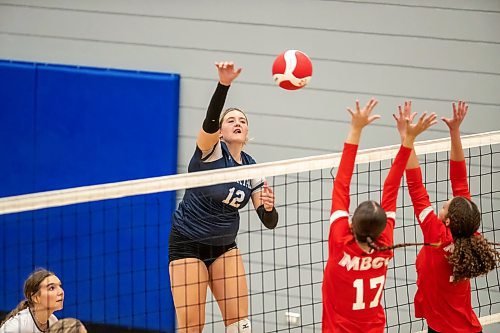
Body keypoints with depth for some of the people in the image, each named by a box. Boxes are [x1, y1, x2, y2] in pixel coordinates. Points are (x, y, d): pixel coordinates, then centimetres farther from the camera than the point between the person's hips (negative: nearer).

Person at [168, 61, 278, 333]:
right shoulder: (211, 151, -12)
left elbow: (269, 222, 0)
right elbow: (209, 121, -35)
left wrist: (268, 208, -25)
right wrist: (223, 84, -52)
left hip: (224, 247, 6)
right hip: (187, 245, -6)